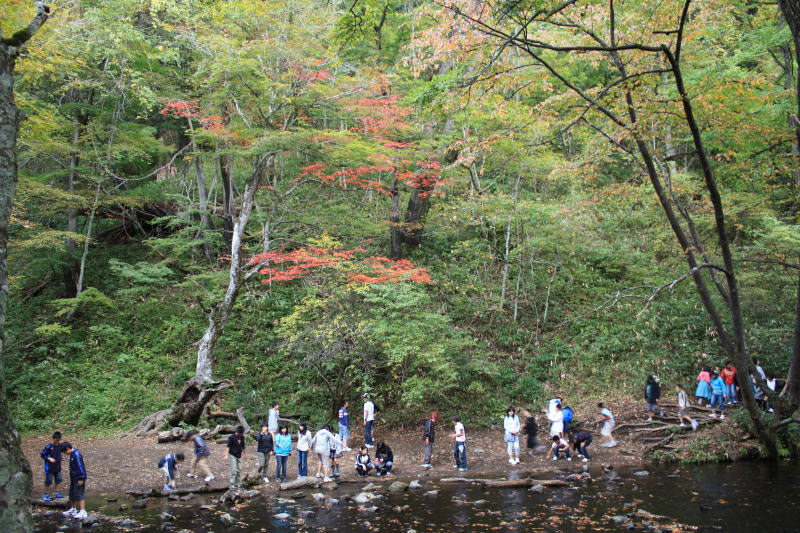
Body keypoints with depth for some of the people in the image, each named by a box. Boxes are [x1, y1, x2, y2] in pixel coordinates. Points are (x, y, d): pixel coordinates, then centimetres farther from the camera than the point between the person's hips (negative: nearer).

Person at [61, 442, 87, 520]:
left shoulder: (76, 454, -19)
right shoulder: (72, 454, 13)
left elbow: (80, 467, -22)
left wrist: (81, 479, -22)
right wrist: (71, 478, 26)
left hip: (79, 479, -10)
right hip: (74, 478, 10)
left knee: (79, 495, -11)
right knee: (72, 494, 19)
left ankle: (83, 512, -12)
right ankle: (73, 509, 34)